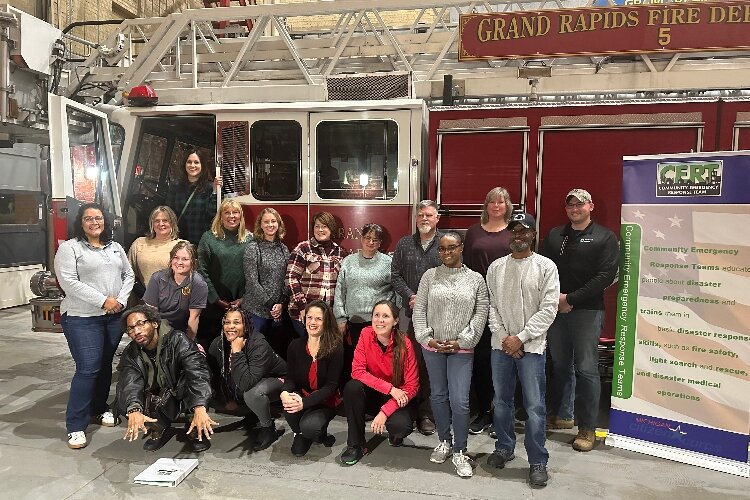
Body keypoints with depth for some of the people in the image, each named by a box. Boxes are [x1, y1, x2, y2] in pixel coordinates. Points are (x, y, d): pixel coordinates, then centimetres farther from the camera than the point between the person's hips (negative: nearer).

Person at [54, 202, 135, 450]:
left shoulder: (115, 247, 14)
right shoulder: (69, 248, -4)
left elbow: (128, 275, 13)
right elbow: (68, 282, -14)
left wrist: (121, 300, -4)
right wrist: (102, 301, -17)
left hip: (114, 317, 6)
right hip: (82, 318, -5)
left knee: (105, 365, 13)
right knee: (87, 369, -10)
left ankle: (99, 409, 30)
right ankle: (75, 426, 1)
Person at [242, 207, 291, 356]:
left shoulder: (283, 249, 10)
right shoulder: (253, 247, -6)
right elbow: (252, 281, -12)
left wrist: (281, 303, -4)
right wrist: (269, 304, -13)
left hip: (278, 310, 5)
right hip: (257, 309, -5)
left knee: (277, 348, 8)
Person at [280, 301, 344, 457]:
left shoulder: (336, 349, -13)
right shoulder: (295, 345, -1)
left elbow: (331, 385, -16)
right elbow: (291, 378, -2)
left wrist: (305, 402, -29)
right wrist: (285, 392, -27)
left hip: (325, 402, -3)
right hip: (301, 396, 3)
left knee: (309, 427, -30)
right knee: (289, 407, -30)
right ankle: (300, 435, 4)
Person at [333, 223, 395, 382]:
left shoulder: (388, 262, 5)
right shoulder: (348, 261, 12)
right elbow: (340, 291, 9)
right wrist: (341, 318, 3)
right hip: (352, 321, 2)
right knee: (350, 362, 5)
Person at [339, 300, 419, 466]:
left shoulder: (404, 344, -20)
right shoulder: (366, 334, -14)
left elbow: (412, 386, -16)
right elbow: (357, 371, -17)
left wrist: (384, 412, -25)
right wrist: (390, 388, -27)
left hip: (399, 398, -2)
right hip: (373, 394, 2)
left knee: (400, 426, -31)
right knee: (352, 387, -27)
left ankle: (395, 433, 9)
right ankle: (356, 445, -11)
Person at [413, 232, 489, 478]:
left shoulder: (476, 279, 0)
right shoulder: (429, 276, 2)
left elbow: (481, 314, -3)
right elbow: (419, 310, 2)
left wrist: (461, 341, -9)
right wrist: (426, 338, -8)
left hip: (461, 349, -2)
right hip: (432, 347, 2)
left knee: (459, 401, -5)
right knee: (438, 395, 12)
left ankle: (460, 451, 12)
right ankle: (444, 441, 30)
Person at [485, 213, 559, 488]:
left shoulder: (546, 267, -4)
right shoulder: (496, 267, 6)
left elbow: (548, 309, -8)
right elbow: (491, 305, 6)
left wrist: (520, 337, -12)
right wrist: (502, 336, -7)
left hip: (531, 346, -3)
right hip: (500, 345, 4)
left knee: (534, 406, 0)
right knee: (501, 401, 14)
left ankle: (538, 461, 14)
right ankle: (504, 447, 32)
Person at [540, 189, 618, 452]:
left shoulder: (605, 237, 0)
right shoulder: (554, 235, 13)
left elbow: (606, 276, -9)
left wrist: (570, 299, -13)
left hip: (587, 311, -4)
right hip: (555, 309, 4)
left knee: (586, 369, -2)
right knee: (559, 365, 13)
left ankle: (587, 428, 9)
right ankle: (562, 415, 28)